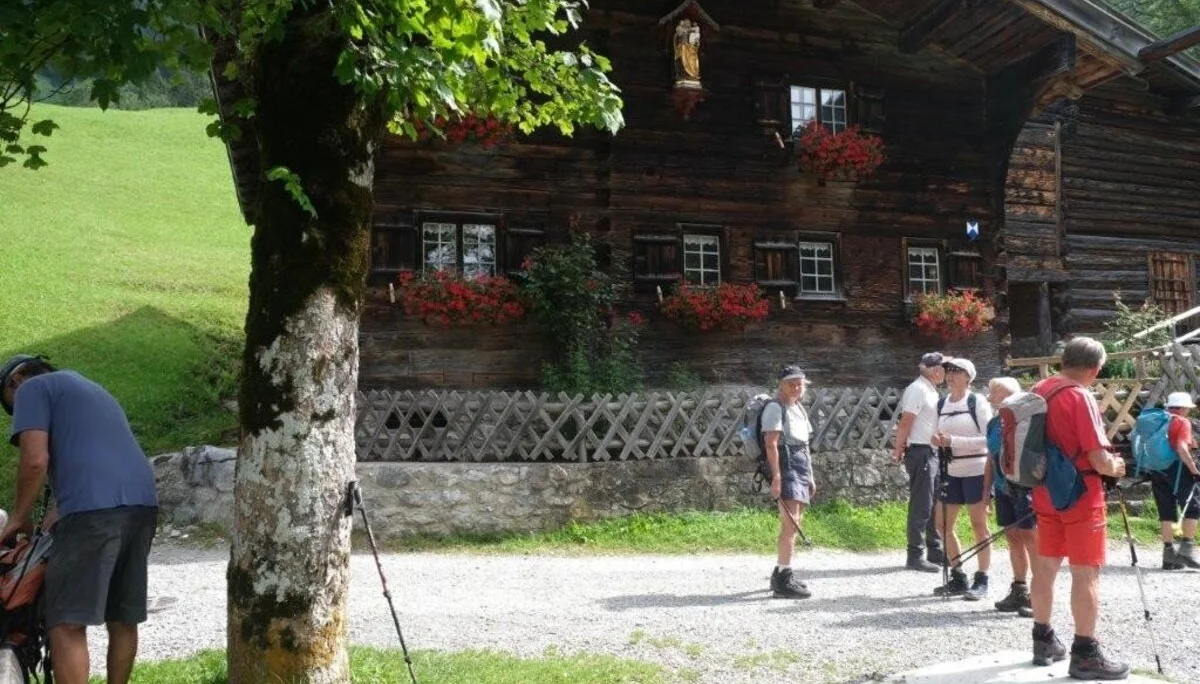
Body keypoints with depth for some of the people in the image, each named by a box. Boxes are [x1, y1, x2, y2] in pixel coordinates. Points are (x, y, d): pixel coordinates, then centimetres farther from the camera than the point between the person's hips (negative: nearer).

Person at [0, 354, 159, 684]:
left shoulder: (32, 388, 10)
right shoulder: (89, 388, 35)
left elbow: (35, 460, -5)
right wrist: (52, 523, 30)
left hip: (96, 508, -8)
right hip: (141, 504, 8)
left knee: (67, 624, -7)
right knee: (123, 620, 14)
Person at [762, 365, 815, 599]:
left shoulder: (798, 408, 19)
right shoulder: (775, 407, -9)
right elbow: (771, 443, -18)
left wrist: (809, 476, 22)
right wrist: (776, 476, -25)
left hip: (800, 467, 10)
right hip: (785, 466, -10)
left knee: (794, 522, 13)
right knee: (790, 524, -15)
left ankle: (781, 574, 23)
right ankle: (783, 580, -15)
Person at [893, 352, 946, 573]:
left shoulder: (930, 390, 16)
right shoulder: (917, 389, -14)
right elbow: (905, 423, -18)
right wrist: (899, 450, -15)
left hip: (933, 452, 10)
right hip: (920, 452, -10)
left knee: (935, 505, 14)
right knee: (921, 506, -6)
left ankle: (935, 552, 22)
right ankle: (915, 556, 0)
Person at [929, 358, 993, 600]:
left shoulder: (978, 403, -9)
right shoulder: (941, 404, 10)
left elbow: (989, 439, -15)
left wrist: (953, 441, -21)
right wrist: (937, 440, -6)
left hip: (976, 470, -7)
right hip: (951, 471, 7)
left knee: (979, 525, 1)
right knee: (942, 523, 8)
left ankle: (981, 581, 10)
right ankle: (958, 578, 21)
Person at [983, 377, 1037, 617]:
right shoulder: (993, 423, 14)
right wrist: (986, 489, 19)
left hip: (1025, 487, -8)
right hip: (1003, 488, 8)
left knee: (1031, 537, -6)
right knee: (1013, 537, 12)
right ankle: (1019, 591, 20)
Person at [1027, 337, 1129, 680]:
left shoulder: (1038, 390, 6)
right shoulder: (1080, 396, -18)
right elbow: (1099, 459, -22)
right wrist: (1115, 467, 0)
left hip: (1045, 492, 8)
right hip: (1080, 494, -8)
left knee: (1045, 567, 14)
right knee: (1086, 573, -2)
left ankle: (1044, 641, 24)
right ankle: (1085, 655, 1)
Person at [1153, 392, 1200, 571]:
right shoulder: (1182, 422, -5)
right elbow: (1181, 449, -18)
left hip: (1157, 470, 7)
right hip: (1176, 468, -7)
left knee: (1167, 512, 9)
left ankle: (1169, 553, 8)